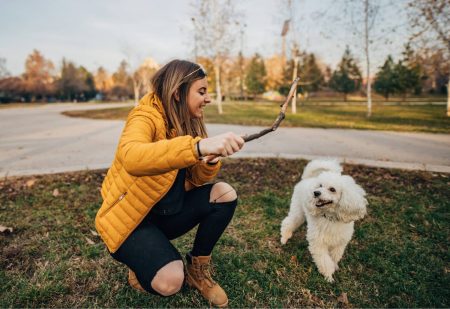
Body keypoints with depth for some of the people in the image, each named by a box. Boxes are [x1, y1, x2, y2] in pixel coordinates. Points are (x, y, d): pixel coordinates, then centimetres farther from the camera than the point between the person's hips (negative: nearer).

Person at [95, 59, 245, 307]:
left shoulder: (187, 122, 0)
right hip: (129, 217, -6)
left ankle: (198, 268, 6)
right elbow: (131, 158, -46)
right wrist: (198, 146, -57)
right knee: (169, 281, -26)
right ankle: (141, 262, 10)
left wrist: (210, 160, -22)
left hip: (166, 211, 7)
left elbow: (196, 180, 0)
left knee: (224, 194, -12)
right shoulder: (145, 117, -22)